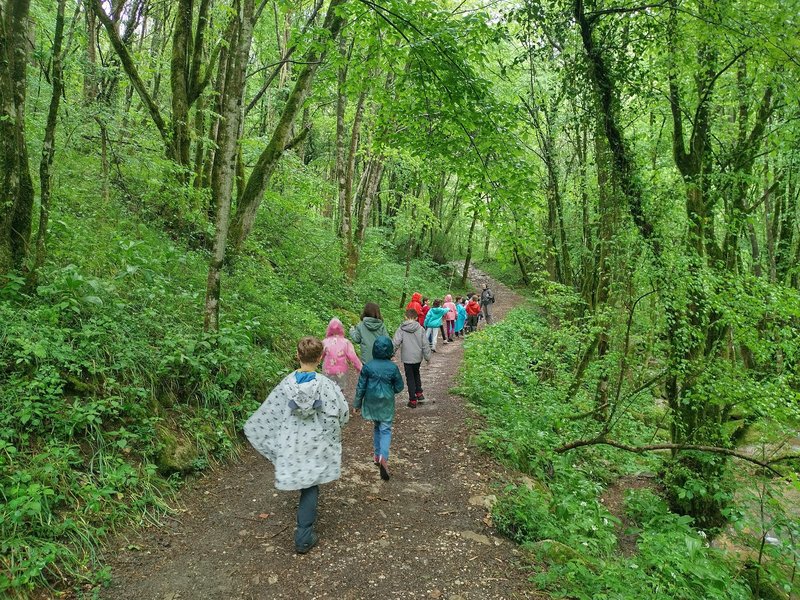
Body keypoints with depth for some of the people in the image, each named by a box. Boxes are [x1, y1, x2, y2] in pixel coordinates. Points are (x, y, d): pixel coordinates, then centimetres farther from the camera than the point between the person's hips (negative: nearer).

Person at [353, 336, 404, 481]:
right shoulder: (393, 367, -12)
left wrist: (357, 404, 7)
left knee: (376, 427, 22)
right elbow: (399, 387, -4)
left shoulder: (368, 366, -10)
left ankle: (377, 455, 30)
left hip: (372, 403, 2)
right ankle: (383, 457, -19)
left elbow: (361, 387, -4)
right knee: (385, 430, 2)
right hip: (387, 404, -2)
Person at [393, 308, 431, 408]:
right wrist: (427, 357, 10)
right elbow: (425, 344, 0)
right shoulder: (420, 329, -3)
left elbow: (395, 343, -13)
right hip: (418, 357, 3)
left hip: (407, 358, -3)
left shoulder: (401, 329, -10)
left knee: (410, 378, 7)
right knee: (416, 375, 26)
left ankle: (413, 400, 10)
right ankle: (419, 394, 23)